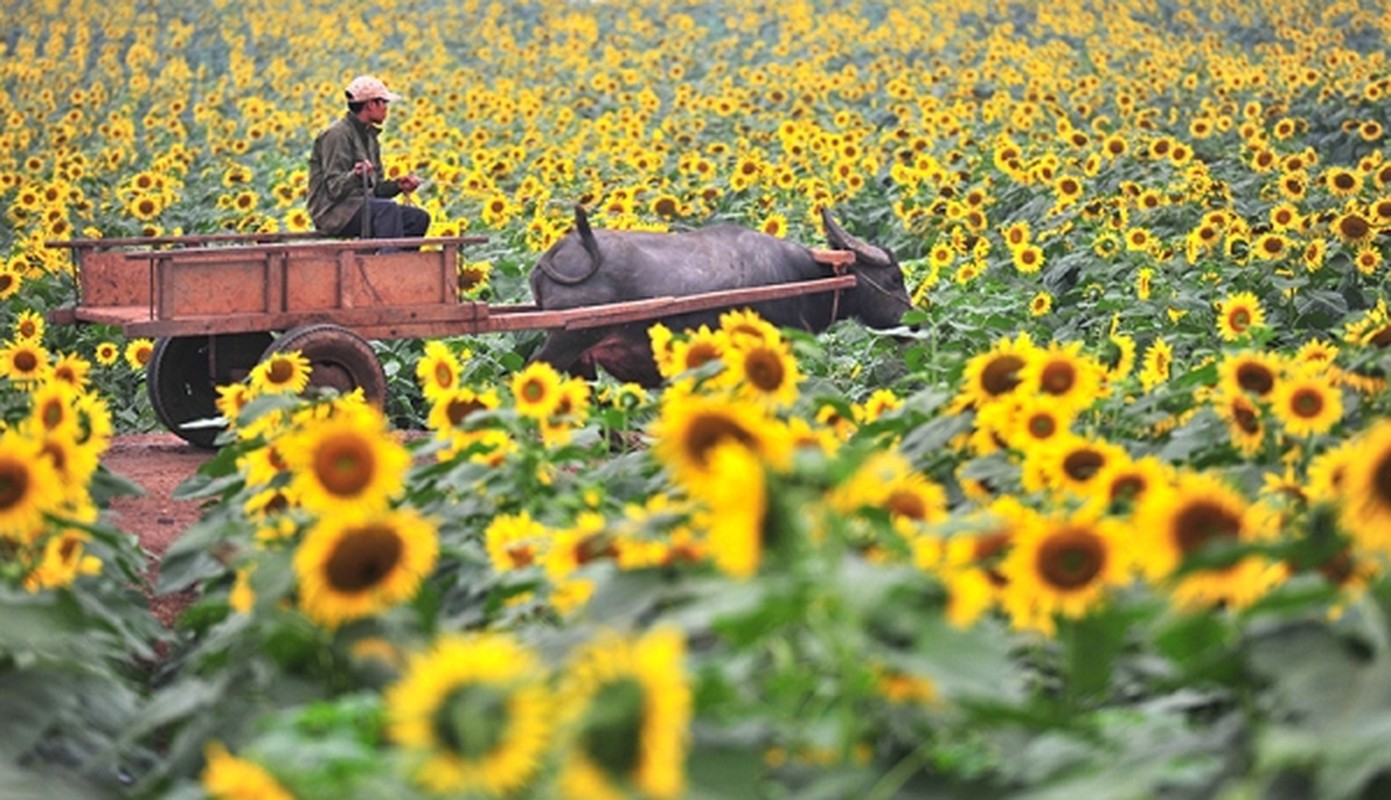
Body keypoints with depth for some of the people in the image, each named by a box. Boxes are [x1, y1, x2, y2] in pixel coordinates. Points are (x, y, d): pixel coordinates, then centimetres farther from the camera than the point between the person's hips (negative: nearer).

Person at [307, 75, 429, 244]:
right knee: (388, 209, -33)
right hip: (334, 212, -9)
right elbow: (334, 187, -18)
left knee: (419, 218, -4)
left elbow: (375, 188, 19)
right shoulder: (337, 134, -11)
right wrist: (355, 176, -38)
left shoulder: (369, 136, 18)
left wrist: (397, 185, -1)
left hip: (361, 207, 9)